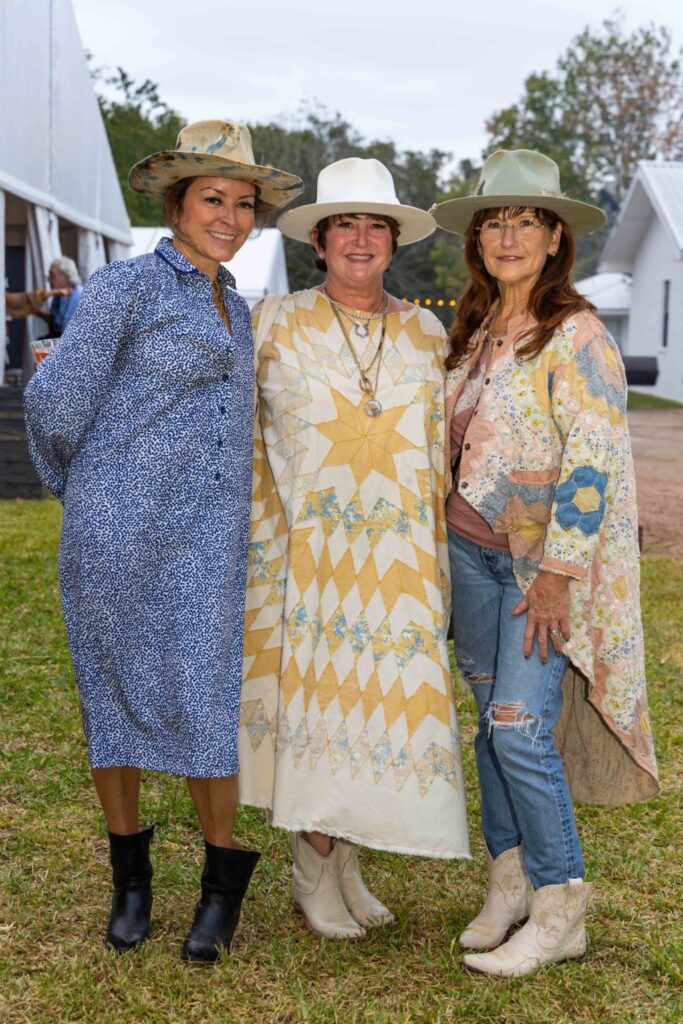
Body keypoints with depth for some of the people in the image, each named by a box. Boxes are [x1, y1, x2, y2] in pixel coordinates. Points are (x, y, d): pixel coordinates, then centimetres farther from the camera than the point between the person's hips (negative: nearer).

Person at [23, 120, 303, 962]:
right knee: (113, 697, 7)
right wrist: (75, 486, 8)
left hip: (205, 539, 4)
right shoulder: (124, 285, -6)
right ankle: (130, 876, 25)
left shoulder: (232, 307, 16)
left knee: (203, 704, -3)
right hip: (117, 528, -4)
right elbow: (58, 401, -7)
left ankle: (225, 880, 16)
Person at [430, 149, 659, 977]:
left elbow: (593, 461, -16)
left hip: (544, 561, -7)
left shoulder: (575, 335, -11)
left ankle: (559, 912, 5)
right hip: (471, 550, 7)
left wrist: (557, 576, -18)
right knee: (493, 721, 11)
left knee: (521, 728, -10)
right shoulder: (474, 332, 11)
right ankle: (509, 879, 24)